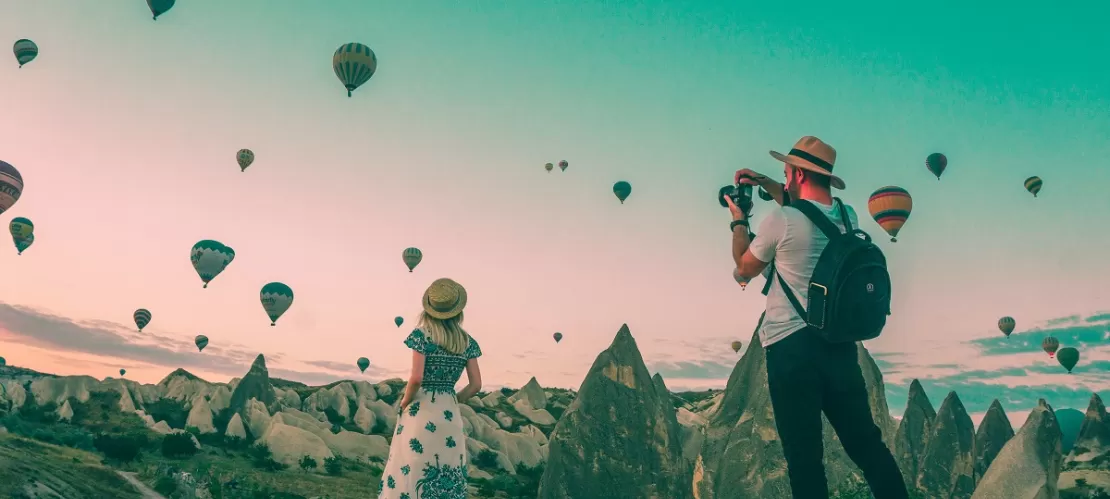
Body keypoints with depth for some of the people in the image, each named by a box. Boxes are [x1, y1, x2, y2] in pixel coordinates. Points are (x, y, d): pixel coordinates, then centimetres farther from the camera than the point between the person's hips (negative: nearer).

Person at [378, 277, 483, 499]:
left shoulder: (422, 334, -8)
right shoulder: (467, 341, 4)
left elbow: (416, 378, -17)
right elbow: (476, 385, 3)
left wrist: (404, 403, -1)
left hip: (421, 412, -4)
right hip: (450, 415, 4)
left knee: (412, 474, 1)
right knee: (448, 479, 9)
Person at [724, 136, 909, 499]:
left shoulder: (780, 220, -11)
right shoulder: (847, 216, 7)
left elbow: (745, 268, 5)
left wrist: (738, 220, 19)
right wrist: (769, 186, 28)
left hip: (791, 347, -6)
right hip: (840, 343, 6)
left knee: (804, 455, 1)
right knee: (866, 442, 13)